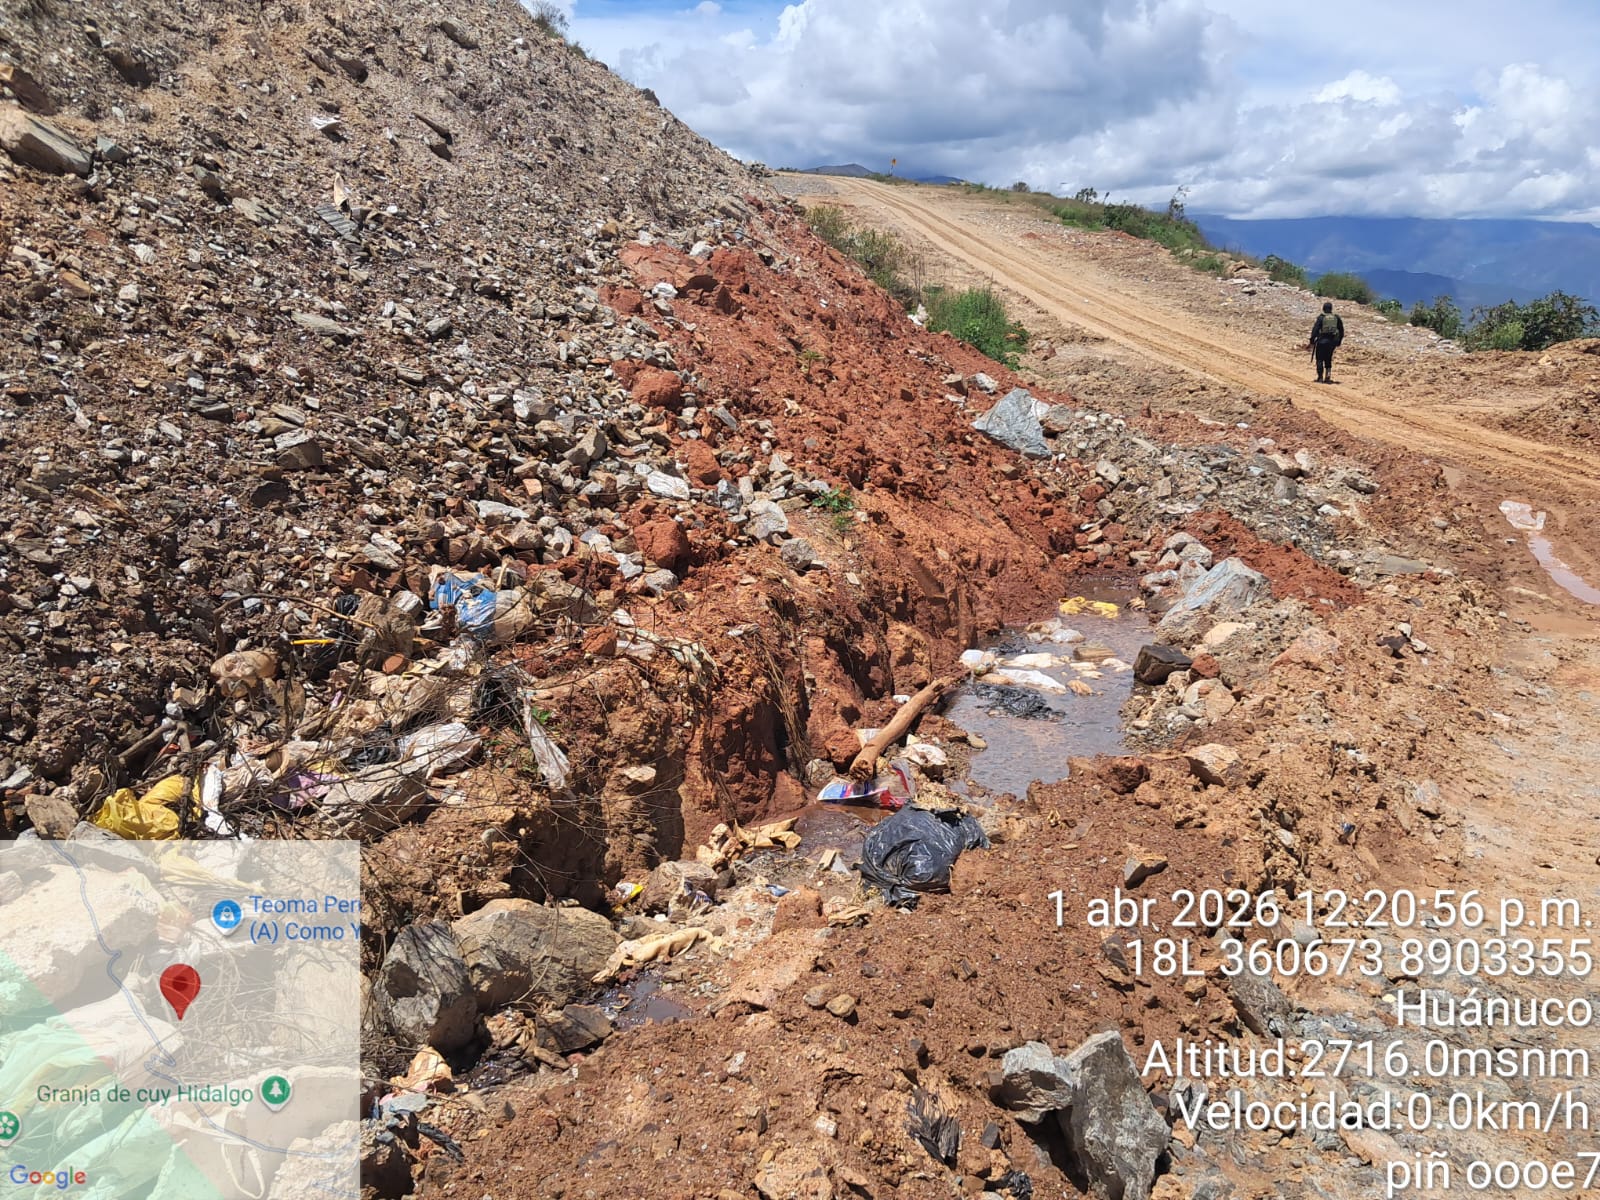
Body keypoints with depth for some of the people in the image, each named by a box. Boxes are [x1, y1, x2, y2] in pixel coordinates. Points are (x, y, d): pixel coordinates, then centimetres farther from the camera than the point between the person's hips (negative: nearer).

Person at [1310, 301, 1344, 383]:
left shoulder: (1321, 317, -8)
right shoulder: (1336, 317, 5)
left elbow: (1315, 330, -11)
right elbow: (1341, 330, 9)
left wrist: (1312, 341, -7)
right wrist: (1339, 341, 18)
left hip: (1322, 341, -4)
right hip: (1332, 341, 4)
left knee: (1320, 359, 6)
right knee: (1328, 359, 17)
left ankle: (1320, 377, 2)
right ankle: (1328, 376, 8)